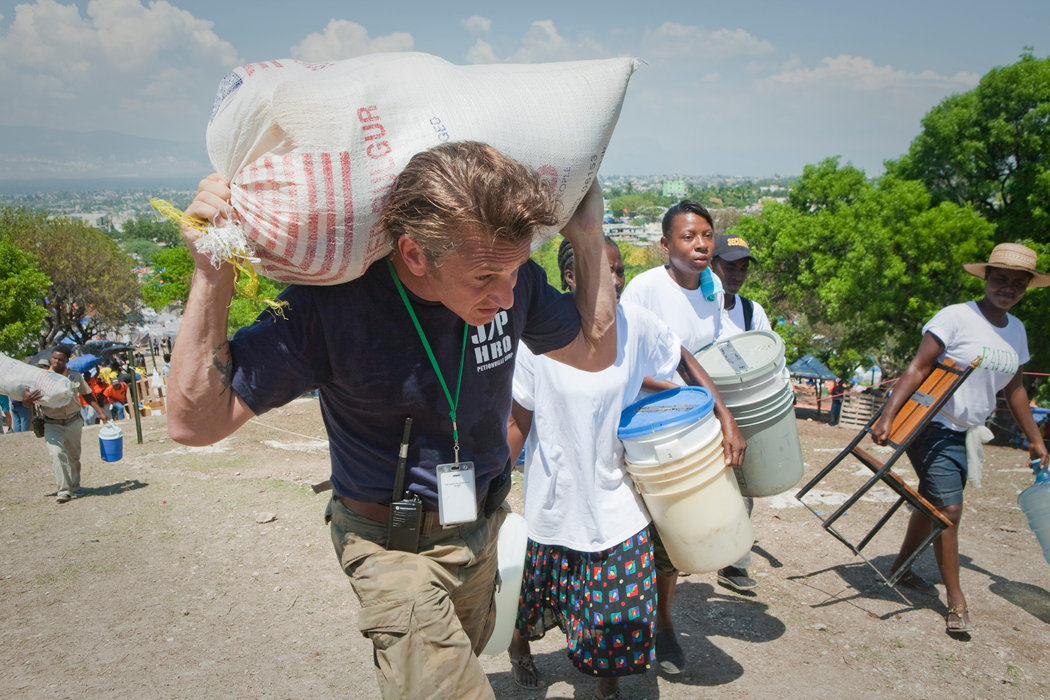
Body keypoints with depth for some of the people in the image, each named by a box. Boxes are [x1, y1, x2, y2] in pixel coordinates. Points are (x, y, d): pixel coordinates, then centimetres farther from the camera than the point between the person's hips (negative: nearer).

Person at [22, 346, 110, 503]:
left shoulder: (75, 376, 0)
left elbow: (87, 395, 14)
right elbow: (29, 405, -6)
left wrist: (100, 412, 9)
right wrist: (27, 400, -31)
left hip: (74, 422, 3)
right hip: (52, 425, -3)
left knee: (74, 456, 14)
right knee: (57, 453, -21)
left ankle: (74, 486, 36)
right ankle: (64, 491, -17)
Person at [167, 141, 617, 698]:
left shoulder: (513, 281, -16)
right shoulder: (331, 302, -28)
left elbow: (595, 352, 0)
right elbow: (194, 422, -25)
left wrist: (588, 237, -12)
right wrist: (212, 277, -36)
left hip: (481, 527, 5)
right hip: (394, 545, -5)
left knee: (464, 653, 27)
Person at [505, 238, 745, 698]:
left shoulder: (635, 323, -10)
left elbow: (685, 361, 7)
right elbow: (518, 423, -11)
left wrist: (727, 419, 1)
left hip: (615, 492, 2)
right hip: (558, 495, -2)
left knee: (623, 600, 5)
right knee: (538, 587, 18)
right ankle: (519, 644, 52)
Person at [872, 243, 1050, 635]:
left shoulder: (1016, 330, 9)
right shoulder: (956, 317, -14)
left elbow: (1013, 388, 18)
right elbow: (918, 368, -18)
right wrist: (888, 415, -27)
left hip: (968, 433, 7)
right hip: (934, 426, -7)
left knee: (933, 504, 15)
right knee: (949, 509, -7)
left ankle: (902, 568, 33)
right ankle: (956, 602, 5)